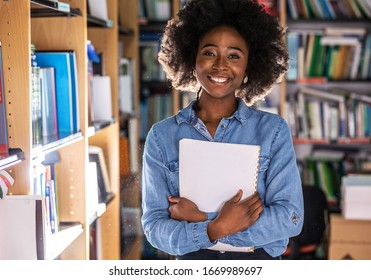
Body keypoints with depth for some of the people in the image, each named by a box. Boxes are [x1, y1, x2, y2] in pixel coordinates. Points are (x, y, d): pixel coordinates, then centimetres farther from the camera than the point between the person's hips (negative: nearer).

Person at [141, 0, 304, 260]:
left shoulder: (273, 130, -5)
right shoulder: (162, 136, -3)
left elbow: (290, 218, -12)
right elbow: (154, 227, -6)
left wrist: (200, 220, -17)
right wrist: (216, 228, -23)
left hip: (259, 260, 0)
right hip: (193, 261, 0)